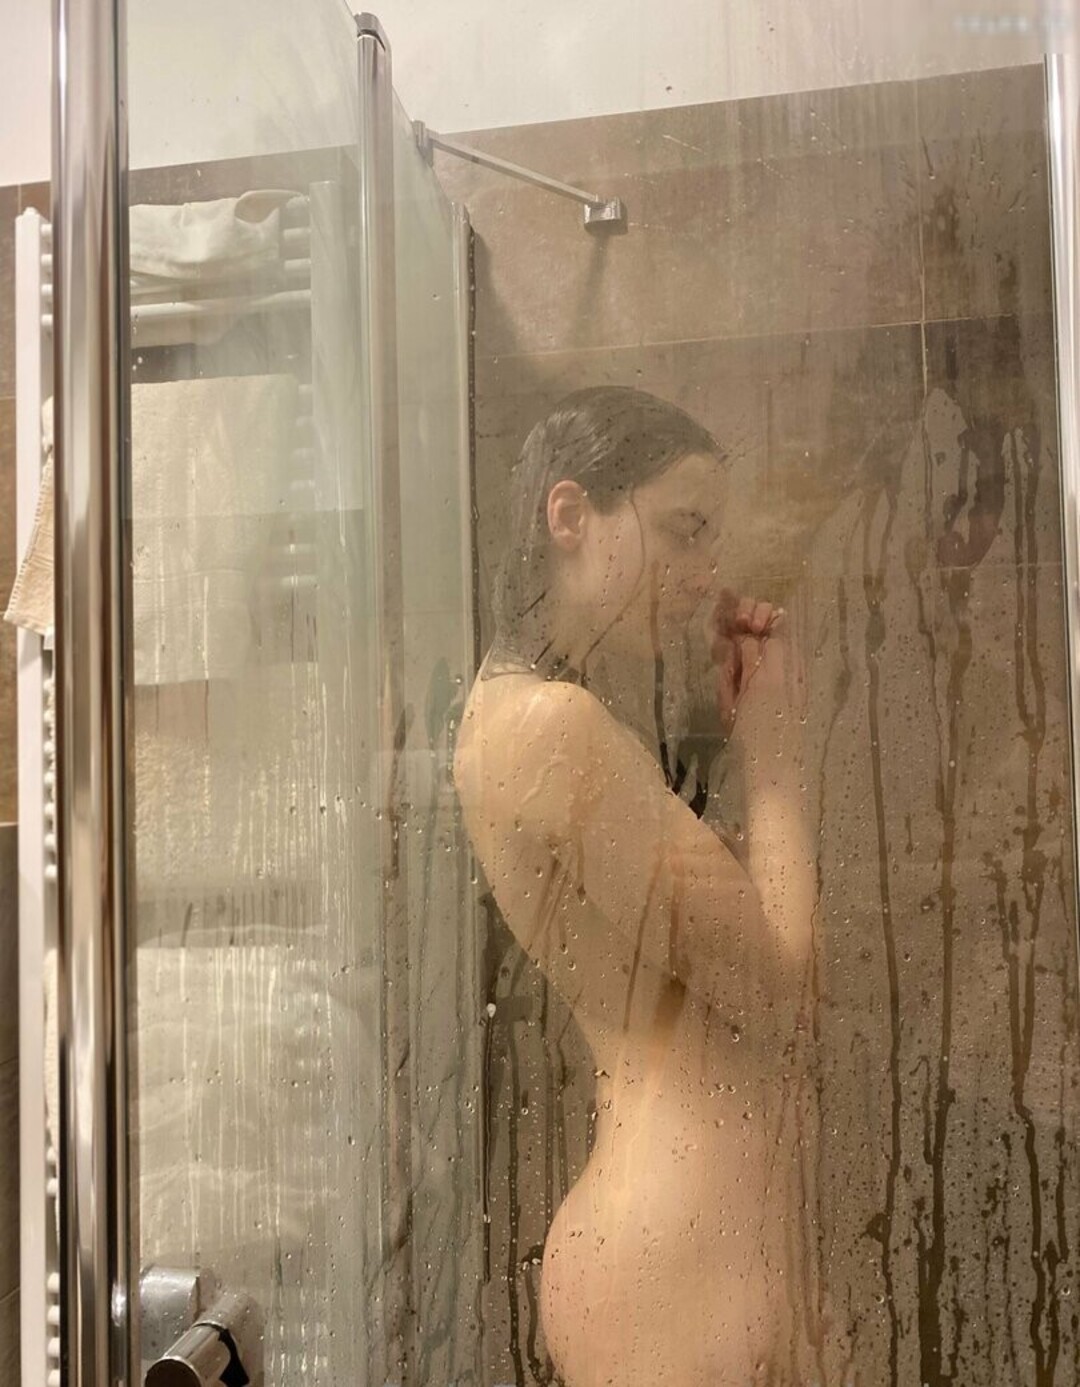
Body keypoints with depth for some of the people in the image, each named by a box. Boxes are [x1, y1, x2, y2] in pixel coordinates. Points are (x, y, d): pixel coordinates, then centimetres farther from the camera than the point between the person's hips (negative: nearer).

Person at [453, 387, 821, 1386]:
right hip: (682, 1253, -9)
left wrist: (735, 733, 4)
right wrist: (773, 749, -8)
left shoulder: (584, 720, 10)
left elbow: (740, 915, 10)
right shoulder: (549, 722, -21)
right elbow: (773, 984, -18)